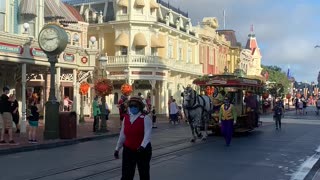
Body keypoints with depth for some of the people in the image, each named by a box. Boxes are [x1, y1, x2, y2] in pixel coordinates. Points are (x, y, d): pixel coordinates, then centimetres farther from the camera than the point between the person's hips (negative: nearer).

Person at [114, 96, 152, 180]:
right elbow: (122, 135, 15)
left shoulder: (145, 118, -9)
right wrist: (117, 148, 16)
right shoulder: (126, 118, 7)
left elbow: (147, 134, -19)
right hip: (128, 150, 4)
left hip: (143, 150, -4)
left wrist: (142, 146, -34)